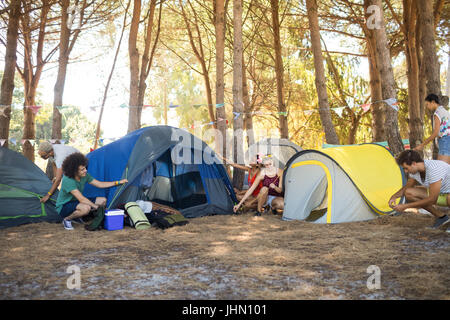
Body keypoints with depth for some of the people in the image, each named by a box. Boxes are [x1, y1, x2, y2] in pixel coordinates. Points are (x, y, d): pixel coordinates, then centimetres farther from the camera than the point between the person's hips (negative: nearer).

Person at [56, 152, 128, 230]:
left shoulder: (85, 176, -6)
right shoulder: (68, 180, -30)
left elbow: (100, 184, 3)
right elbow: (81, 199, -33)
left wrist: (117, 182, -2)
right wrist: (96, 207, -29)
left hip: (76, 203, 8)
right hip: (63, 207, -8)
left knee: (103, 200, 0)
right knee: (86, 208, -38)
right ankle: (67, 219, -12)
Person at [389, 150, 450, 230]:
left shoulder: (434, 169, -32)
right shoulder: (414, 169, -8)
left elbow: (432, 199, -31)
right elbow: (407, 187, 13)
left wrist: (406, 206, -26)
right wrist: (394, 196, -8)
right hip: (439, 194, 8)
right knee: (409, 193, -7)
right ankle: (441, 217, 3)